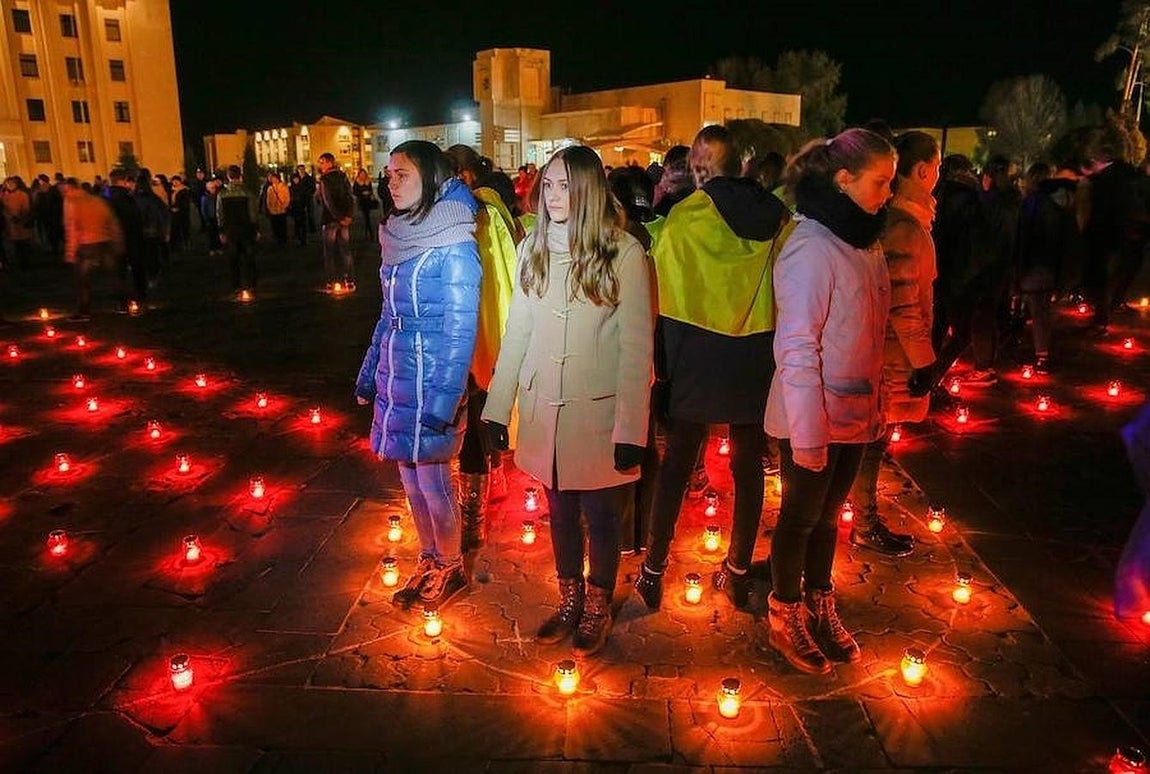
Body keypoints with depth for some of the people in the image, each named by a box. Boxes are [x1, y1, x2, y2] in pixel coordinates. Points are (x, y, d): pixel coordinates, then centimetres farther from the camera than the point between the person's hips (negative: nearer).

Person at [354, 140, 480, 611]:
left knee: (431, 478, 6)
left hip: (430, 381, -7)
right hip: (396, 378, 7)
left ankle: (451, 569, 27)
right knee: (410, 475, 16)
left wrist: (444, 399, -20)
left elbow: (460, 329, -16)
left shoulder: (453, 245, -14)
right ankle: (429, 562, 34)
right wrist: (368, 375, 16)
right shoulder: (398, 236, 8)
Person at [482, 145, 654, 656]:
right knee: (560, 512, 17)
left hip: (598, 412, -4)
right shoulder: (532, 248, 4)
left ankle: (597, 609, 34)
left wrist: (631, 429, -15)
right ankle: (569, 603, 38)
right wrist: (497, 407, 4)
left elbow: (636, 346, -11)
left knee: (600, 516, 11)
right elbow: (517, 333, 6)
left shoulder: (624, 252, -10)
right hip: (543, 410, 4)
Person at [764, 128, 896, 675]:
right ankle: (785, 620, 29)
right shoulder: (811, 246, -19)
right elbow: (796, 347, -20)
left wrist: (875, 403, 10)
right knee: (800, 517, 9)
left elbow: (870, 332, 11)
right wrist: (808, 432, -19)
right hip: (814, 418, -7)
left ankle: (820, 609, 38)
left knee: (828, 514, 20)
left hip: (855, 413, 7)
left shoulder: (863, 240, 6)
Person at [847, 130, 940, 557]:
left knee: (873, 439, 18)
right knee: (874, 440, 3)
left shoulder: (897, 217, 9)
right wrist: (923, 359, -17)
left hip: (887, 348, 9)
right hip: (895, 352, -9)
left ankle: (866, 517, 33)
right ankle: (865, 527, 18)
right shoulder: (905, 226, -21)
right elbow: (903, 304, -23)